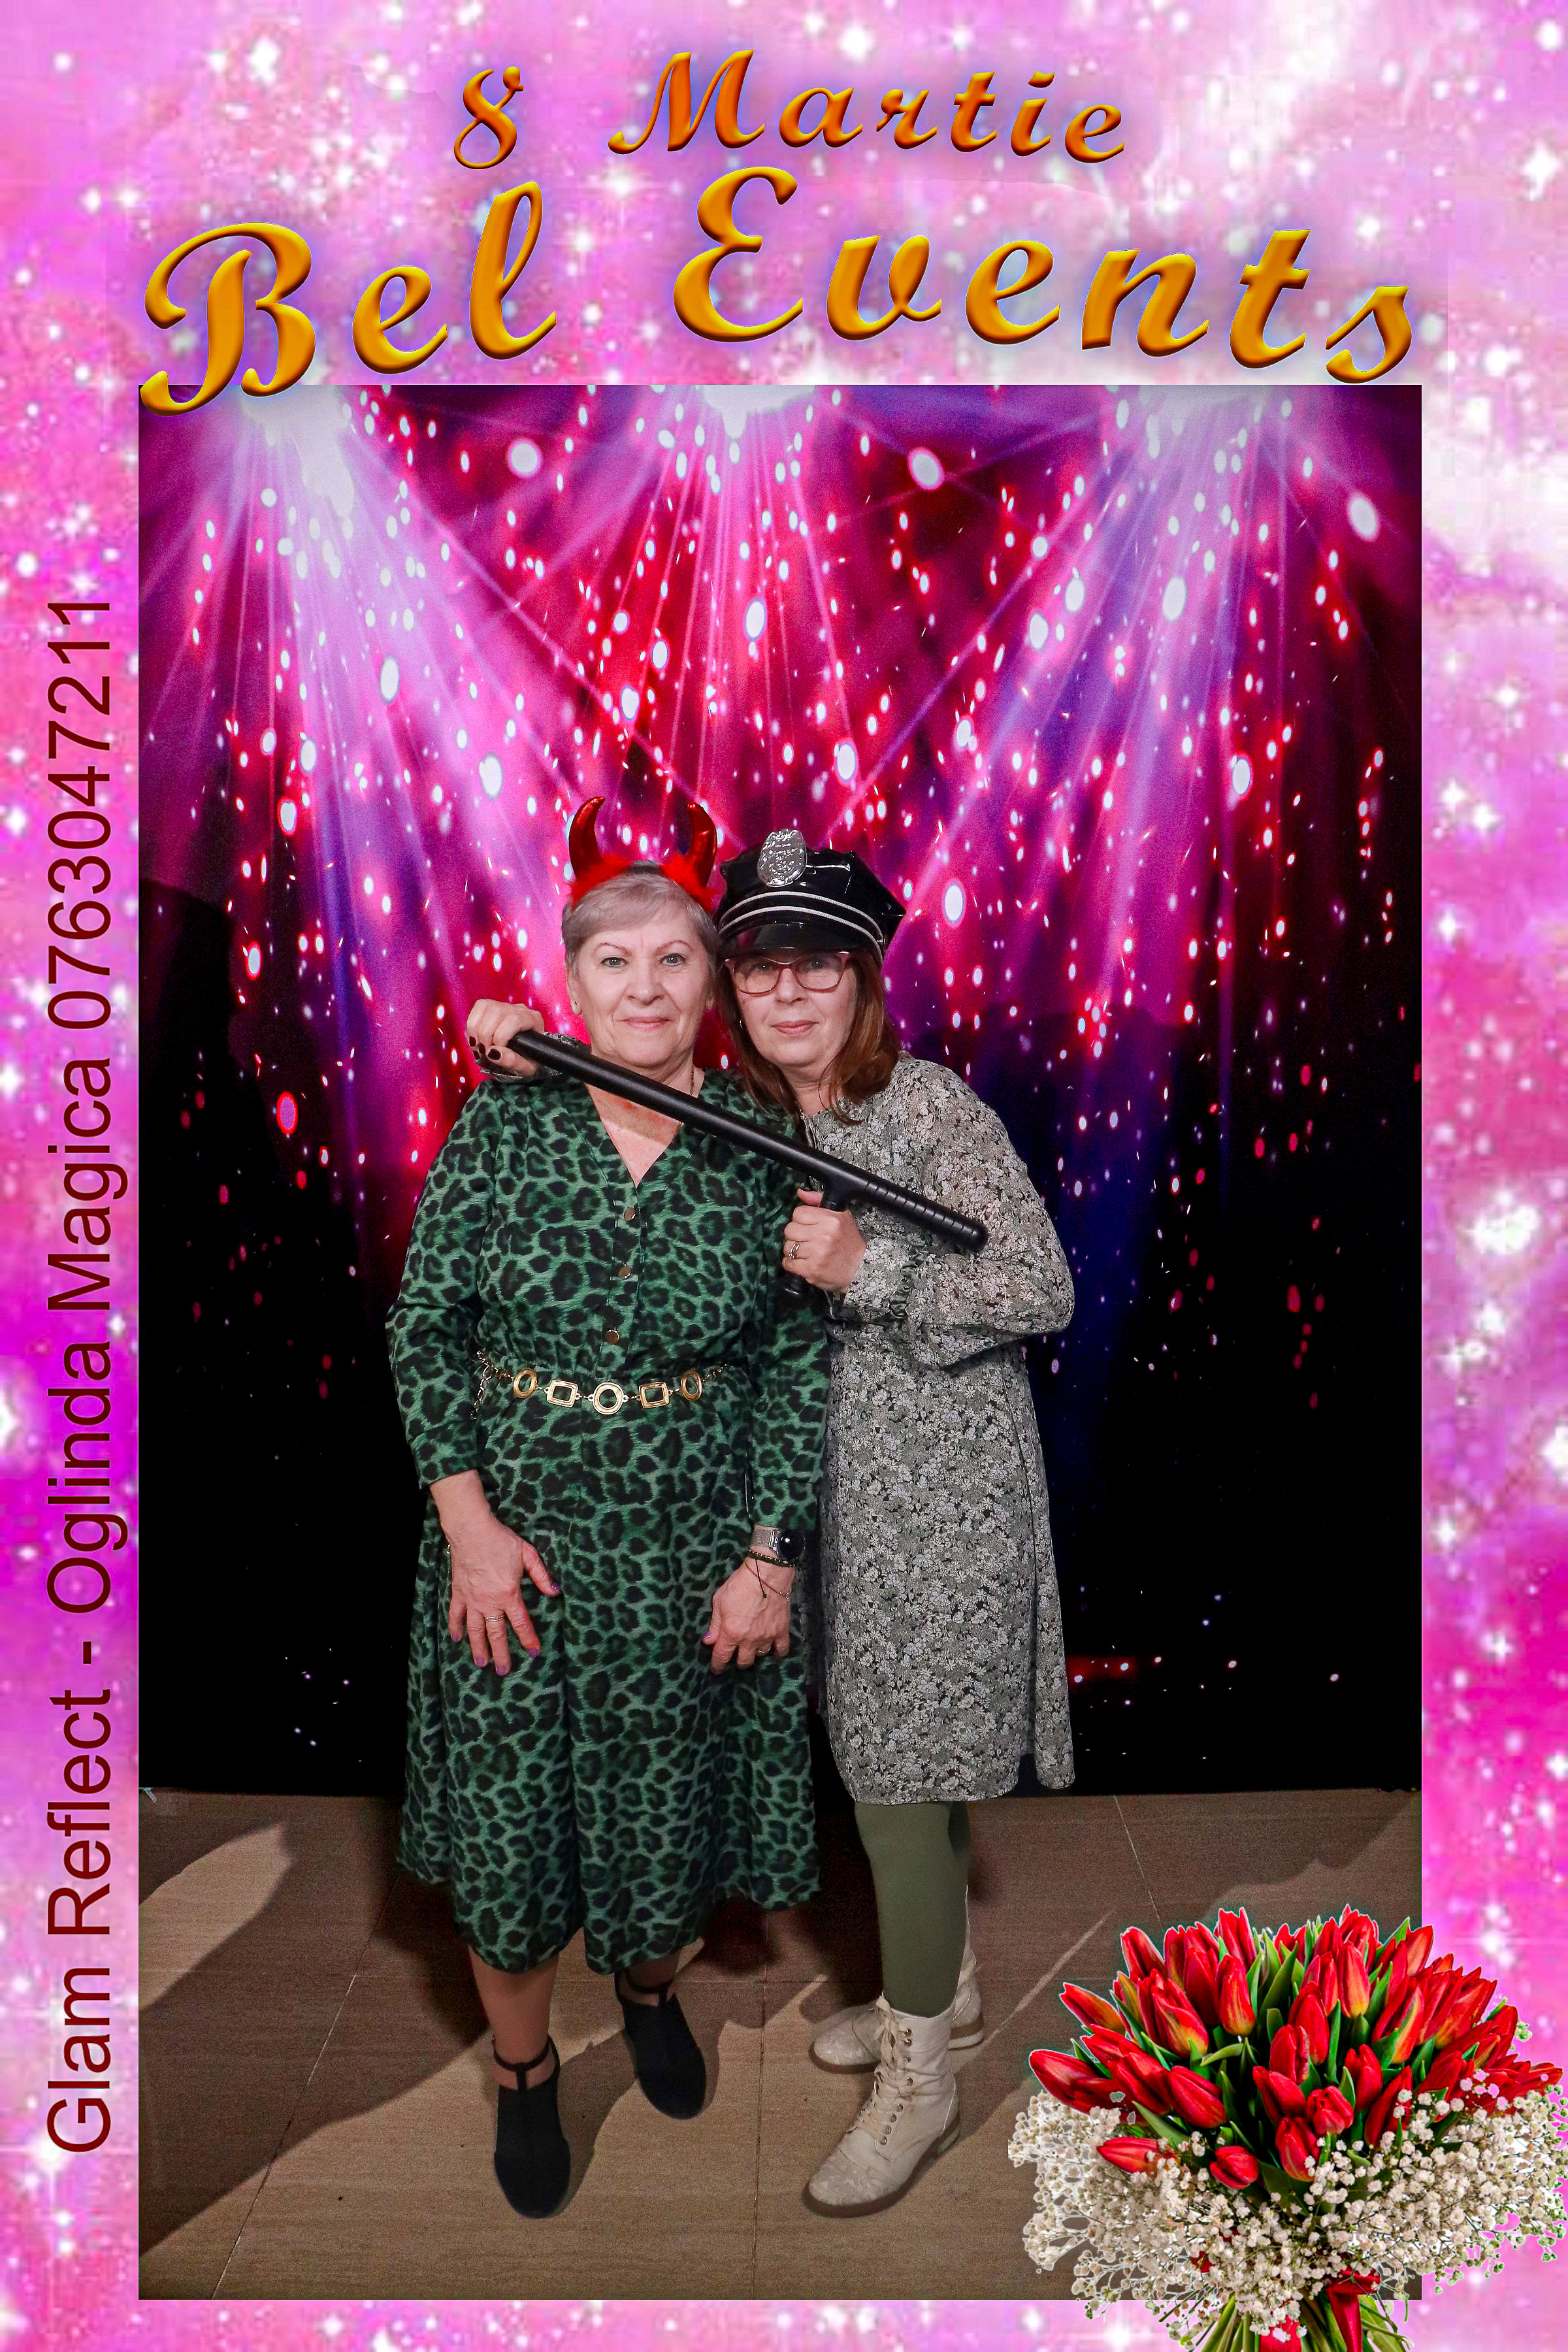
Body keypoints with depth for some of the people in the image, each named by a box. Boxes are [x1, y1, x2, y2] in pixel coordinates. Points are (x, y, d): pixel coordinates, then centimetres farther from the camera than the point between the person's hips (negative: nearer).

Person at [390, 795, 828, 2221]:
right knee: (506, 1813, 10)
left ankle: (650, 1987, 50)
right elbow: (426, 1329, -4)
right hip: (513, 1527, 0)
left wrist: (769, 1554, -7)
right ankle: (524, 2066, 39)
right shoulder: (503, 1123, -6)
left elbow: (800, 1363, -3)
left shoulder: (759, 1148, -6)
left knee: (665, 1801, 16)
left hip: (693, 1538, 1)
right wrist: (470, 1524, -10)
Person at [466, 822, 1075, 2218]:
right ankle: (945, 1986, 43)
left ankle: (918, 2080, 22)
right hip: (839, 1478, 7)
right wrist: (527, 1055, -8)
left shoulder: (930, 1103, -16)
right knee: (903, 1757, 20)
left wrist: (868, 1269, -27)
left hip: (939, 1486, -6)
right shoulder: (738, 1118, 2)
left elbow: (1046, 1289, -17)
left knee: (894, 1774, 1)